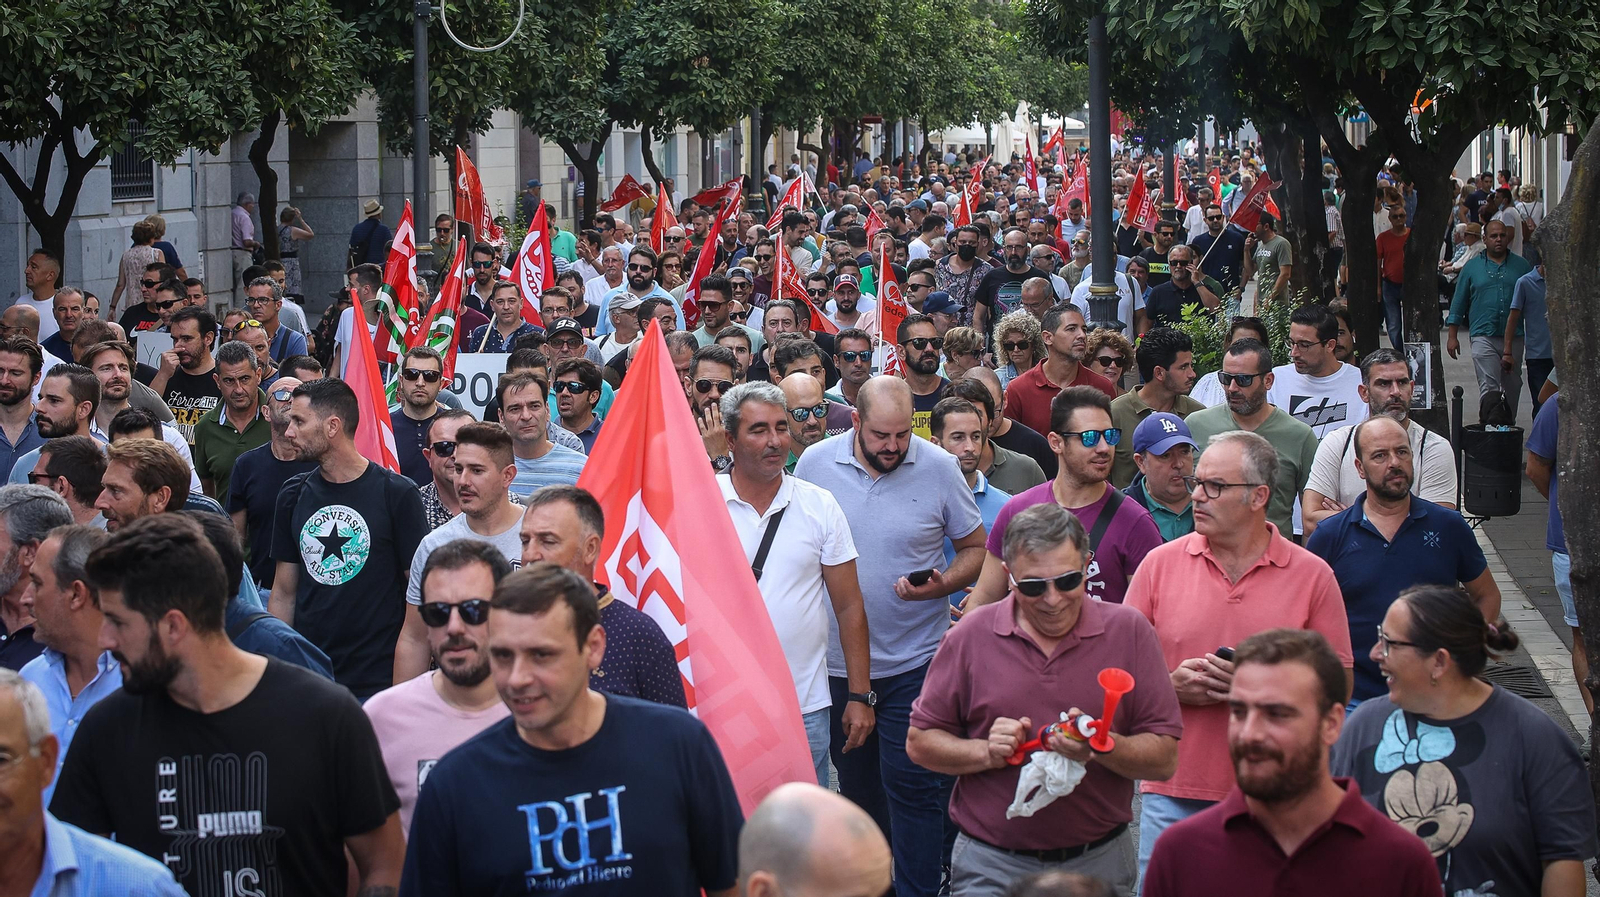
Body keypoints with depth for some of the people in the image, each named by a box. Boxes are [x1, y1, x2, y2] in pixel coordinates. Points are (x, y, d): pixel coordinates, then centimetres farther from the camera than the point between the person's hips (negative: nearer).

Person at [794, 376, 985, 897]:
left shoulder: (938, 468, -6)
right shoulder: (815, 463, -3)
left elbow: (975, 549, 2)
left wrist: (945, 583, -19)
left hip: (916, 661, -2)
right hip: (836, 659, 3)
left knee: (912, 785, -6)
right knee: (856, 785, 15)